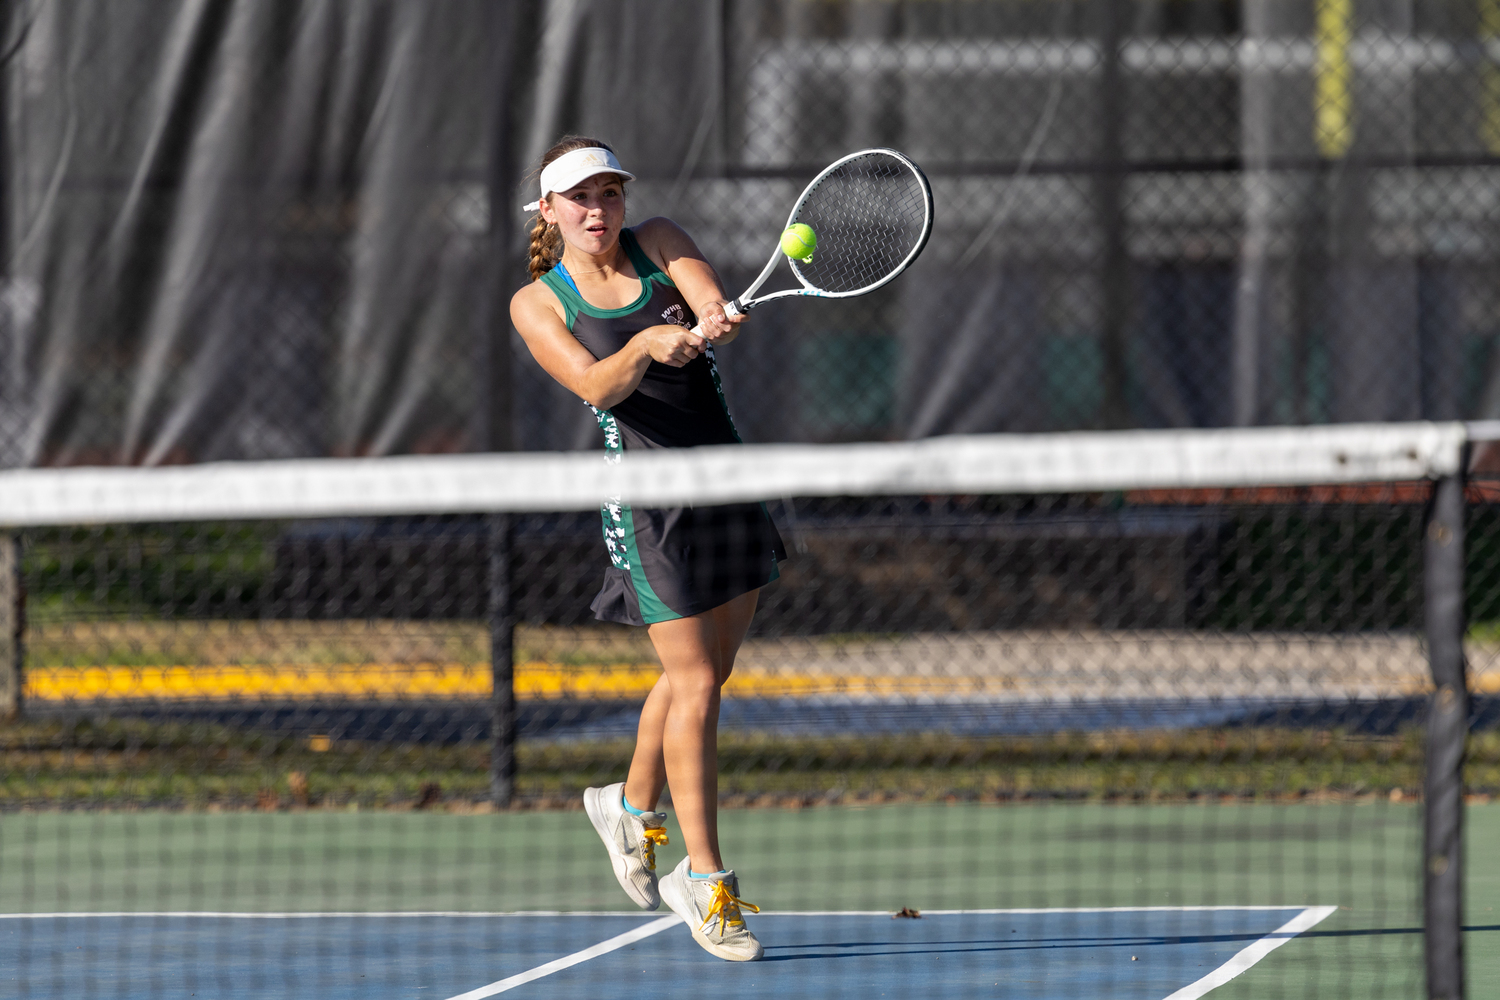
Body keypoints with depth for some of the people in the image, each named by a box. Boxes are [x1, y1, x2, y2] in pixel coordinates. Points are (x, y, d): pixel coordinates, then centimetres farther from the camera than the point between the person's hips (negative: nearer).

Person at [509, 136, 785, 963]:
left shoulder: (658, 244, 6)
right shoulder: (537, 303, -1)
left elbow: (712, 300, -14)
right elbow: (595, 386, -17)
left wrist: (711, 325, -37)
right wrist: (646, 344, -36)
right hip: (648, 497, -4)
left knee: (703, 670, 14)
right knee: (695, 682, -10)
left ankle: (632, 806, 40)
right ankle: (704, 881, -5)